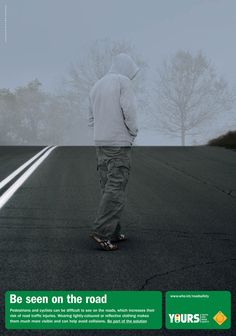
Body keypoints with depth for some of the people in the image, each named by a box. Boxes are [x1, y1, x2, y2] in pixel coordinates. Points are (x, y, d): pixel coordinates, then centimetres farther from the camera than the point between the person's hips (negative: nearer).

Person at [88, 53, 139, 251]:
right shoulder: (124, 82, -7)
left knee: (109, 189, 10)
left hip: (101, 144, 8)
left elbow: (92, 119, 17)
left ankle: (112, 232, 12)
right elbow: (129, 111, -16)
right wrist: (134, 133, 0)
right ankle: (101, 231, -16)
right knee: (116, 190, -8)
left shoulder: (97, 87, 16)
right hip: (120, 144, -8)